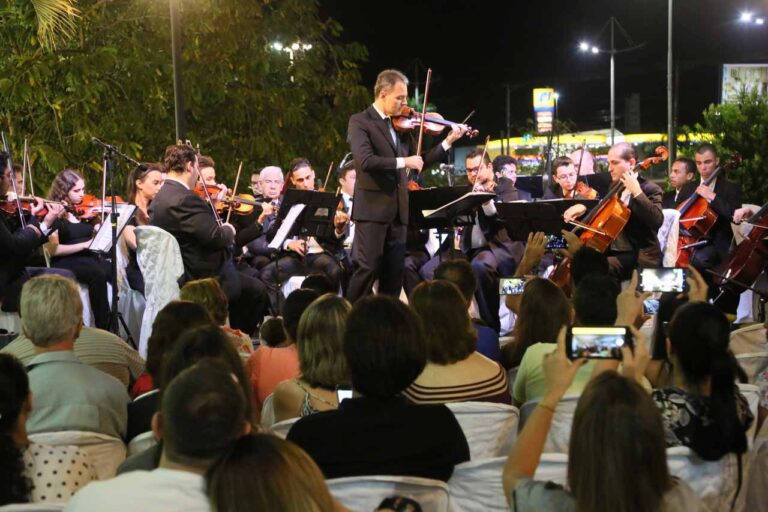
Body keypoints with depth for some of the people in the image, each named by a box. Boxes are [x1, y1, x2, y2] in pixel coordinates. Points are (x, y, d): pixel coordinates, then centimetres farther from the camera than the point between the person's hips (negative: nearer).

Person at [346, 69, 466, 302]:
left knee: (394, 272, 7)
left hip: (397, 209, 7)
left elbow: (418, 162, 18)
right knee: (368, 268, -8)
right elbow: (365, 161, -21)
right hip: (372, 208, -6)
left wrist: (448, 141, 10)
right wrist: (402, 161, -19)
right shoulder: (360, 121, -6)